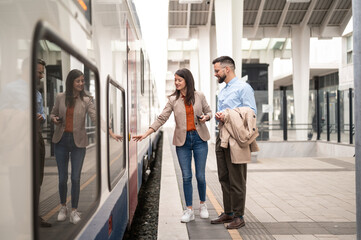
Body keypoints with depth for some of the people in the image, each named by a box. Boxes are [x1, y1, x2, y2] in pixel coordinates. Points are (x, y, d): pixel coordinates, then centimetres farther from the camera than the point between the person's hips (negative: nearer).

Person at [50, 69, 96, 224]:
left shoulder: (86, 100, -3)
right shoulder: (60, 98, 2)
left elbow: (94, 117, -15)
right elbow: (53, 114, 16)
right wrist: (54, 119, -8)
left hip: (78, 142, -1)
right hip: (61, 140, 2)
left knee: (75, 178, 0)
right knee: (62, 177, 9)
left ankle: (74, 210, 17)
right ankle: (63, 207, 31)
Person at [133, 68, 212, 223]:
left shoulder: (199, 96, 1)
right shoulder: (173, 100, 2)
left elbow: (209, 111, 13)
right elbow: (162, 118, -4)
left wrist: (205, 117, -10)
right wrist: (146, 134, -13)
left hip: (199, 139, 0)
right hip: (183, 140, 1)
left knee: (200, 175, 3)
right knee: (186, 176, 3)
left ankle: (202, 205, 26)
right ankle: (189, 210, 15)